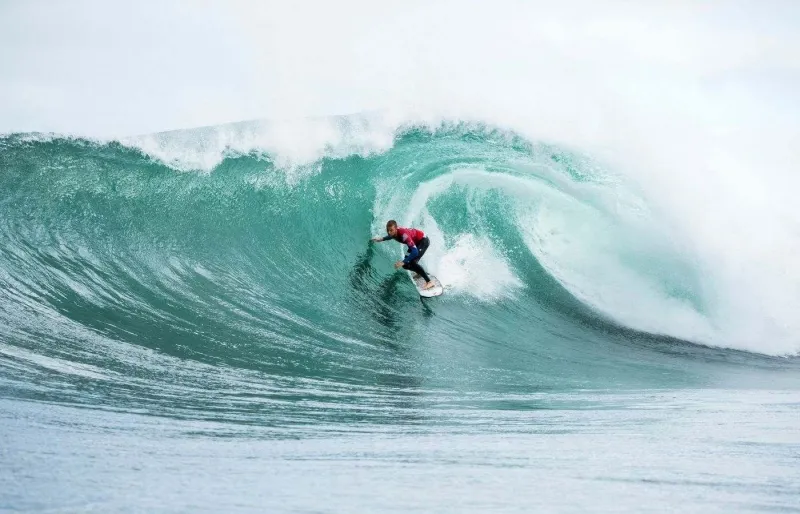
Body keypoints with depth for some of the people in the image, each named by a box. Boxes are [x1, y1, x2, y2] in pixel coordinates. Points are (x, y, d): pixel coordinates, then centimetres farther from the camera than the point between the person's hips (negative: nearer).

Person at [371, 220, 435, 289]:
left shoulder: (404, 235, -39)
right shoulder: (394, 232, -16)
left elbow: (415, 252, -41)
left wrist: (403, 262, -44)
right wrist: (382, 239, -1)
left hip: (423, 240, -8)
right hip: (415, 242, 8)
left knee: (412, 262, -25)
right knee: (406, 265, 6)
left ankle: (429, 282, -19)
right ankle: (420, 272, 34)